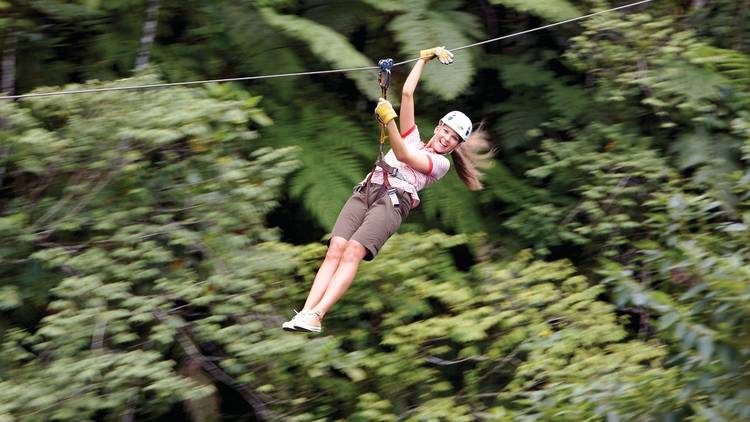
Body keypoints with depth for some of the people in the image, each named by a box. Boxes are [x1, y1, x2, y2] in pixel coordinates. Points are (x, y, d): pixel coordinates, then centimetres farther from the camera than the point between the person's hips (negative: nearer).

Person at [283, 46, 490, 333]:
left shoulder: (440, 163, 15)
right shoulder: (412, 137, 31)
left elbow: (403, 155, -2)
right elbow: (407, 93, 26)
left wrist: (389, 121, -12)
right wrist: (424, 59, 29)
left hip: (394, 199, -4)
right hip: (366, 190, 4)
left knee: (353, 251, -28)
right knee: (335, 248, -20)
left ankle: (316, 315, -42)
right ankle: (305, 312, -35)